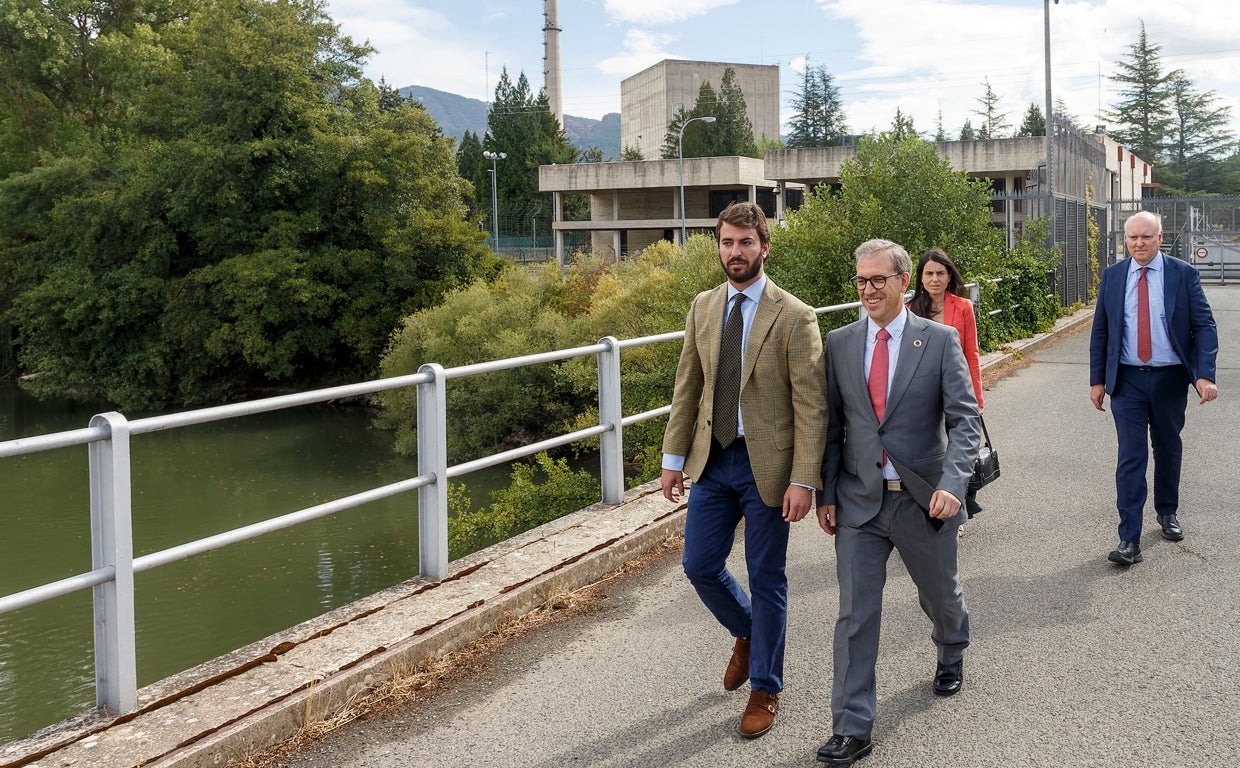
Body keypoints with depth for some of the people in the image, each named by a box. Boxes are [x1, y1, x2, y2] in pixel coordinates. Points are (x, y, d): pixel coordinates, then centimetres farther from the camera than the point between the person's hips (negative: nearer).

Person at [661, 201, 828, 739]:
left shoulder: (794, 317, -12)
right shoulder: (703, 307, 5)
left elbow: (811, 406, -13)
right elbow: (687, 388, 10)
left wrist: (803, 480, -18)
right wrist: (674, 458, 7)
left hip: (767, 465, -5)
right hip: (713, 459, 5)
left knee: (766, 579, 6)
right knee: (700, 566, 8)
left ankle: (765, 689, 24)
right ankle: (748, 634, 39)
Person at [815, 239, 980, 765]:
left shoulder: (940, 341, -6)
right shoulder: (839, 344, 2)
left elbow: (964, 420, -11)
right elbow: (831, 426, 6)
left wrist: (951, 484, -25)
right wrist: (825, 495, 3)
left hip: (923, 500, -1)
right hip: (859, 503, 1)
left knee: (940, 594, 21)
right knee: (855, 614, -2)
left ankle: (951, 653, 54)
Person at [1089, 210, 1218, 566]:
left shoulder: (1183, 274, -4)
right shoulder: (1112, 276, 2)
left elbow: (1204, 326, -6)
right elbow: (1100, 331, 6)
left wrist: (1205, 375, -17)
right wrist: (1097, 379, 4)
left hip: (1170, 378, 0)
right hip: (1127, 380, 0)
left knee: (1168, 449, 17)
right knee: (1131, 457, -7)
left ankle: (1167, 512, 39)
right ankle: (1129, 539, -8)